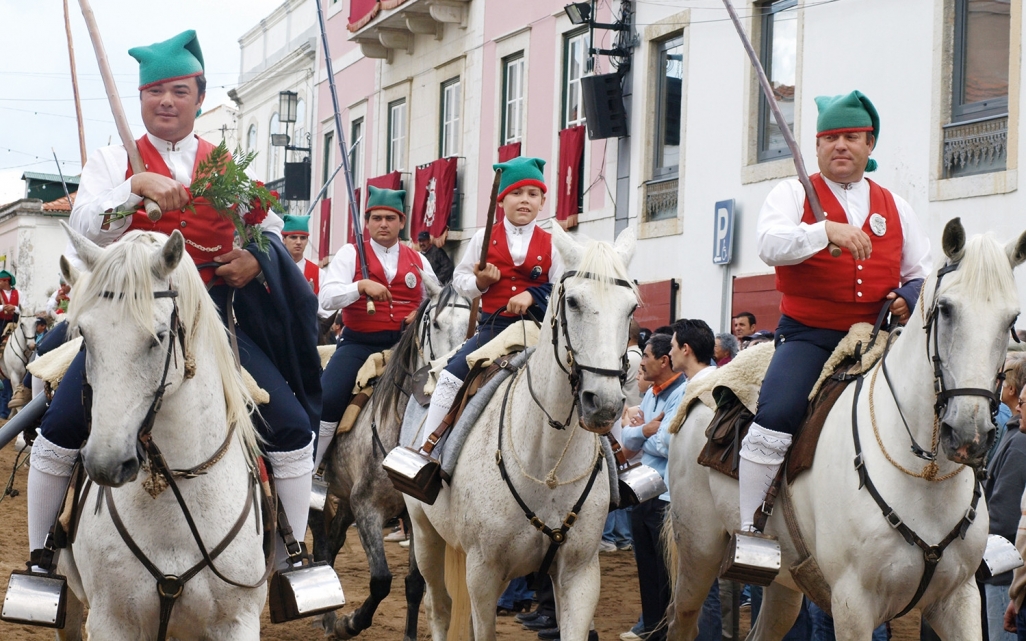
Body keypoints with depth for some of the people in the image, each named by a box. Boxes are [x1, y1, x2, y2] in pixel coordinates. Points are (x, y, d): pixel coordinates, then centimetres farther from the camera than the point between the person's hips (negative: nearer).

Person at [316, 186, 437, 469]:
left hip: (404, 346, 3)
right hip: (358, 344, -3)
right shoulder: (351, 253, 3)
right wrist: (362, 286, -26)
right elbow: (327, 297, -10)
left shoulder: (418, 261, 12)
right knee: (326, 403, -19)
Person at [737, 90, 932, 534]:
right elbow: (771, 245, -15)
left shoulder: (895, 208, 17)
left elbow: (920, 275, 21)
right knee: (774, 420, -24)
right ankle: (749, 530, -12)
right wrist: (827, 230, -30)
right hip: (808, 334, -4)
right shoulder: (794, 194, 5)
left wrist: (908, 297, -2)